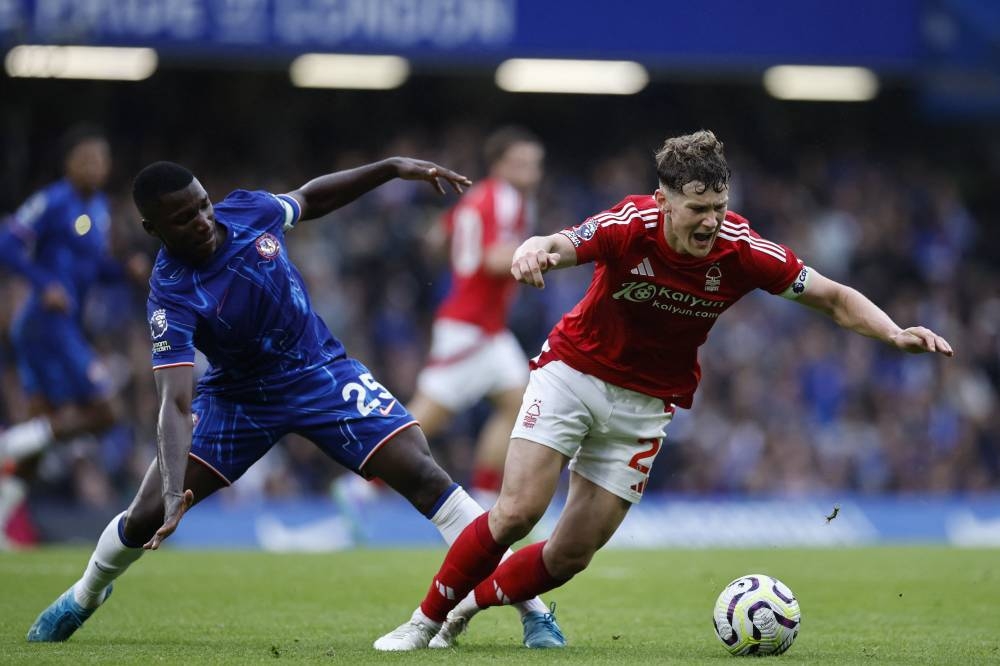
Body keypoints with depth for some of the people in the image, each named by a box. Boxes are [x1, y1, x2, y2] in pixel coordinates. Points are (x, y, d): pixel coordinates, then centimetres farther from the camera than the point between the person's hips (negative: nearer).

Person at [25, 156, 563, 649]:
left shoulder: (247, 210, -16)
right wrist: (174, 492, -49)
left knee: (421, 474, -15)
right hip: (237, 398, -2)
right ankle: (81, 600, 30)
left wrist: (393, 168, 3)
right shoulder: (171, 298, -28)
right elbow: (175, 403, -36)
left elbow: (309, 199, 9)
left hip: (322, 374, 2)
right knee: (148, 515, -5)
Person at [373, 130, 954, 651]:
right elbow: (556, 246, -39)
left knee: (573, 555, -3)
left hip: (646, 405, 2)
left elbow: (836, 298, -12)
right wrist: (534, 253, -64)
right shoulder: (631, 226, -25)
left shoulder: (743, 250, -19)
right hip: (574, 371, -2)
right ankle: (425, 620, 3)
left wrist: (896, 334, -29)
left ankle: (466, 609, 21)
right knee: (518, 512, -17)